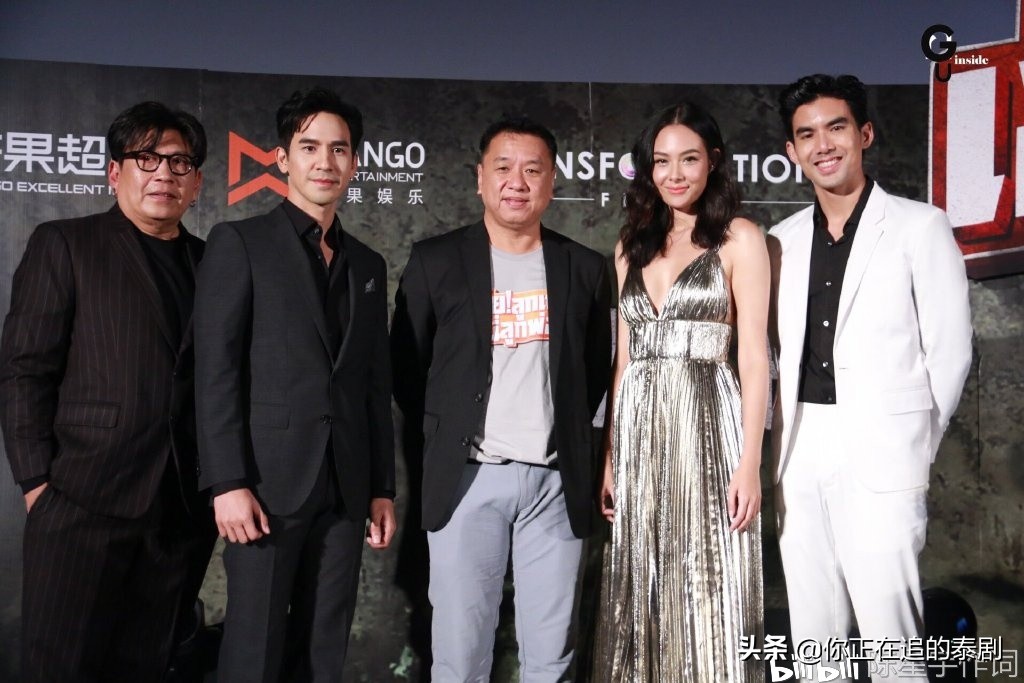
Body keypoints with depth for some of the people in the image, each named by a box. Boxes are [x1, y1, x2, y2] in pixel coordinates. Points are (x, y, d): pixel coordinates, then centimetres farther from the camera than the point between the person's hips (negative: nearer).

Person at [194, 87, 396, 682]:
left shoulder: (368, 265, 14)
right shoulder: (240, 243, 0)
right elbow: (216, 370, -7)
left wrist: (383, 488, 11)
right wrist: (229, 482, -14)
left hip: (346, 488, 5)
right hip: (268, 479, -4)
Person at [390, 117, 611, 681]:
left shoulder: (585, 268, 7)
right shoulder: (435, 260, 1)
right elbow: (404, 365, 7)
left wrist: (568, 435, 10)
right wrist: (444, 438, 5)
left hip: (557, 480, 2)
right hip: (467, 478, -1)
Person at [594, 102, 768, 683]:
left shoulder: (739, 238, 0)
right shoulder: (633, 247, 15)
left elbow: (754, 355, -6)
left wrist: (750, 463, -13)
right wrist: (611, 456, 10)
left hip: (706, 422, -5)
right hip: (639, 429, 5)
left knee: (707, 588, -1)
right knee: (644, 590, 9)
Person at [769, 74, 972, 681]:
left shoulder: (920, 227, 0)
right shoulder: (782, 242, 12)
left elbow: (950, 350, 0)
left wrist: (915, 443, 1)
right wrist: (786, 437, 5)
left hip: (881, 455, -4)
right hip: (800, 457, 5)